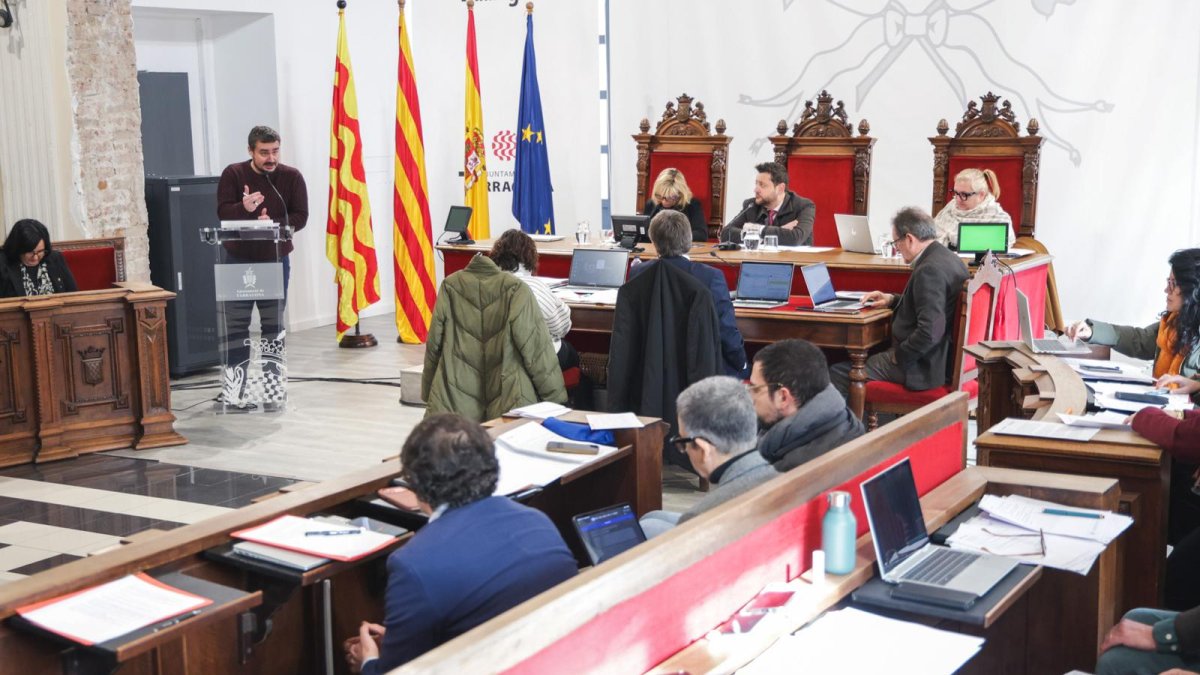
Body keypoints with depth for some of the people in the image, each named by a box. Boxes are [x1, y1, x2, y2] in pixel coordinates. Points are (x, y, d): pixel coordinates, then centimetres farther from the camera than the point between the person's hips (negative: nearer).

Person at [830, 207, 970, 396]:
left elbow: (929, 332, -30)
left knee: (836, 374, -8)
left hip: (922, 367, -11)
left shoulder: (930, 270, -24)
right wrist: (892, 299, 15)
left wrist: (897, 356, -16)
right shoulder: (947, 258, 8)